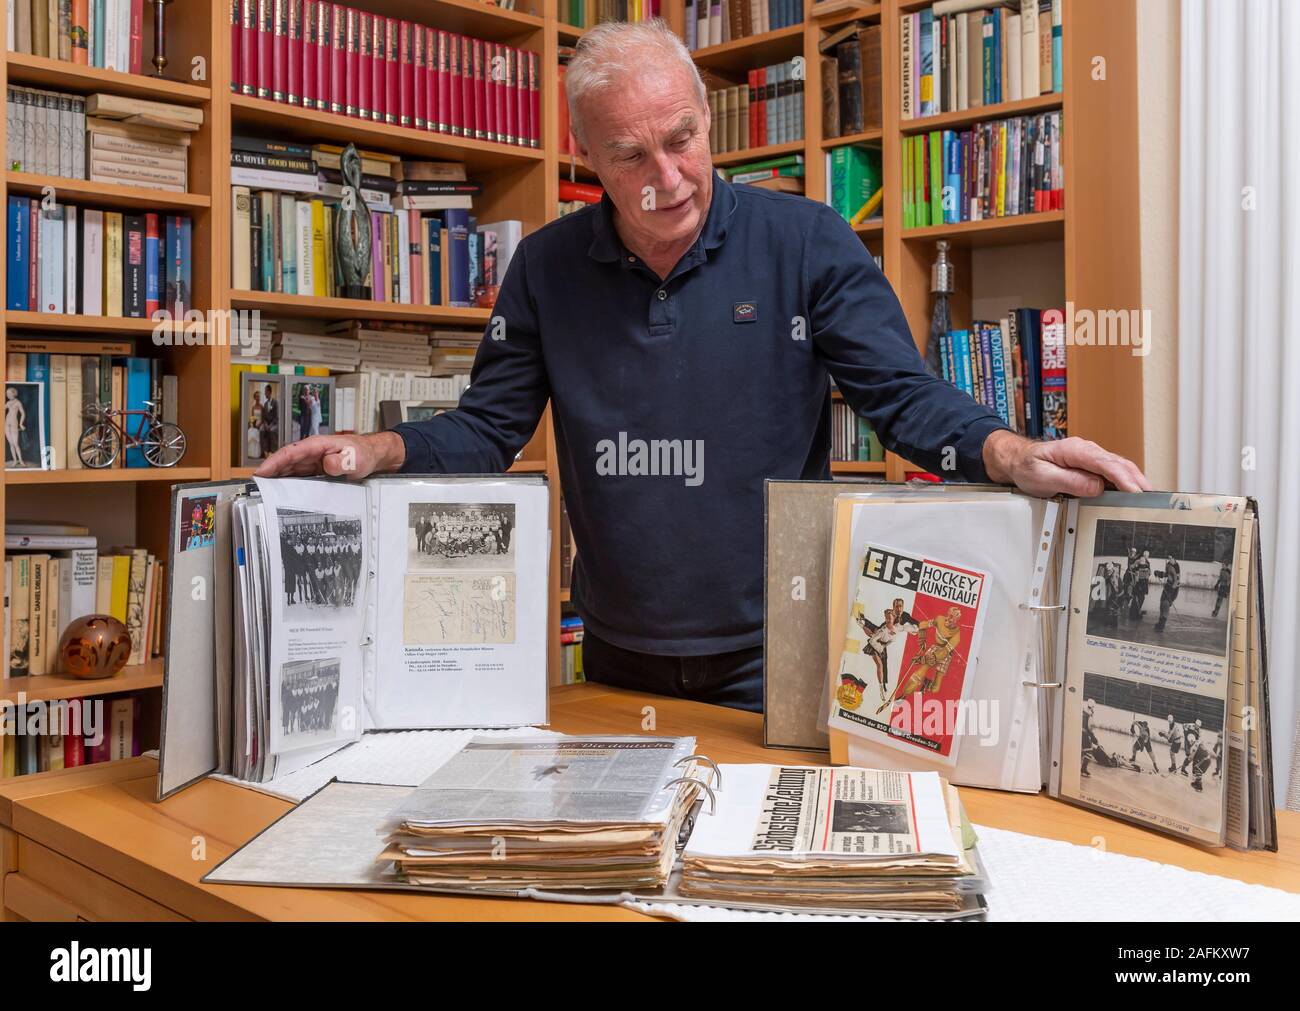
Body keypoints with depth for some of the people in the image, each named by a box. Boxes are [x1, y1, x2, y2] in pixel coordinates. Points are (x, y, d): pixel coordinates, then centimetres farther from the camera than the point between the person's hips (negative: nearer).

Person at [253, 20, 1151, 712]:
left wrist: (1011, 454, -30)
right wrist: (376, 451, -17)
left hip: (773, 664, -2)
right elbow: (487, 429, 2)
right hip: (618, 663, 3)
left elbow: (903, 396, -10)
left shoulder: (807, 243, -8)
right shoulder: (547, 268, -1)